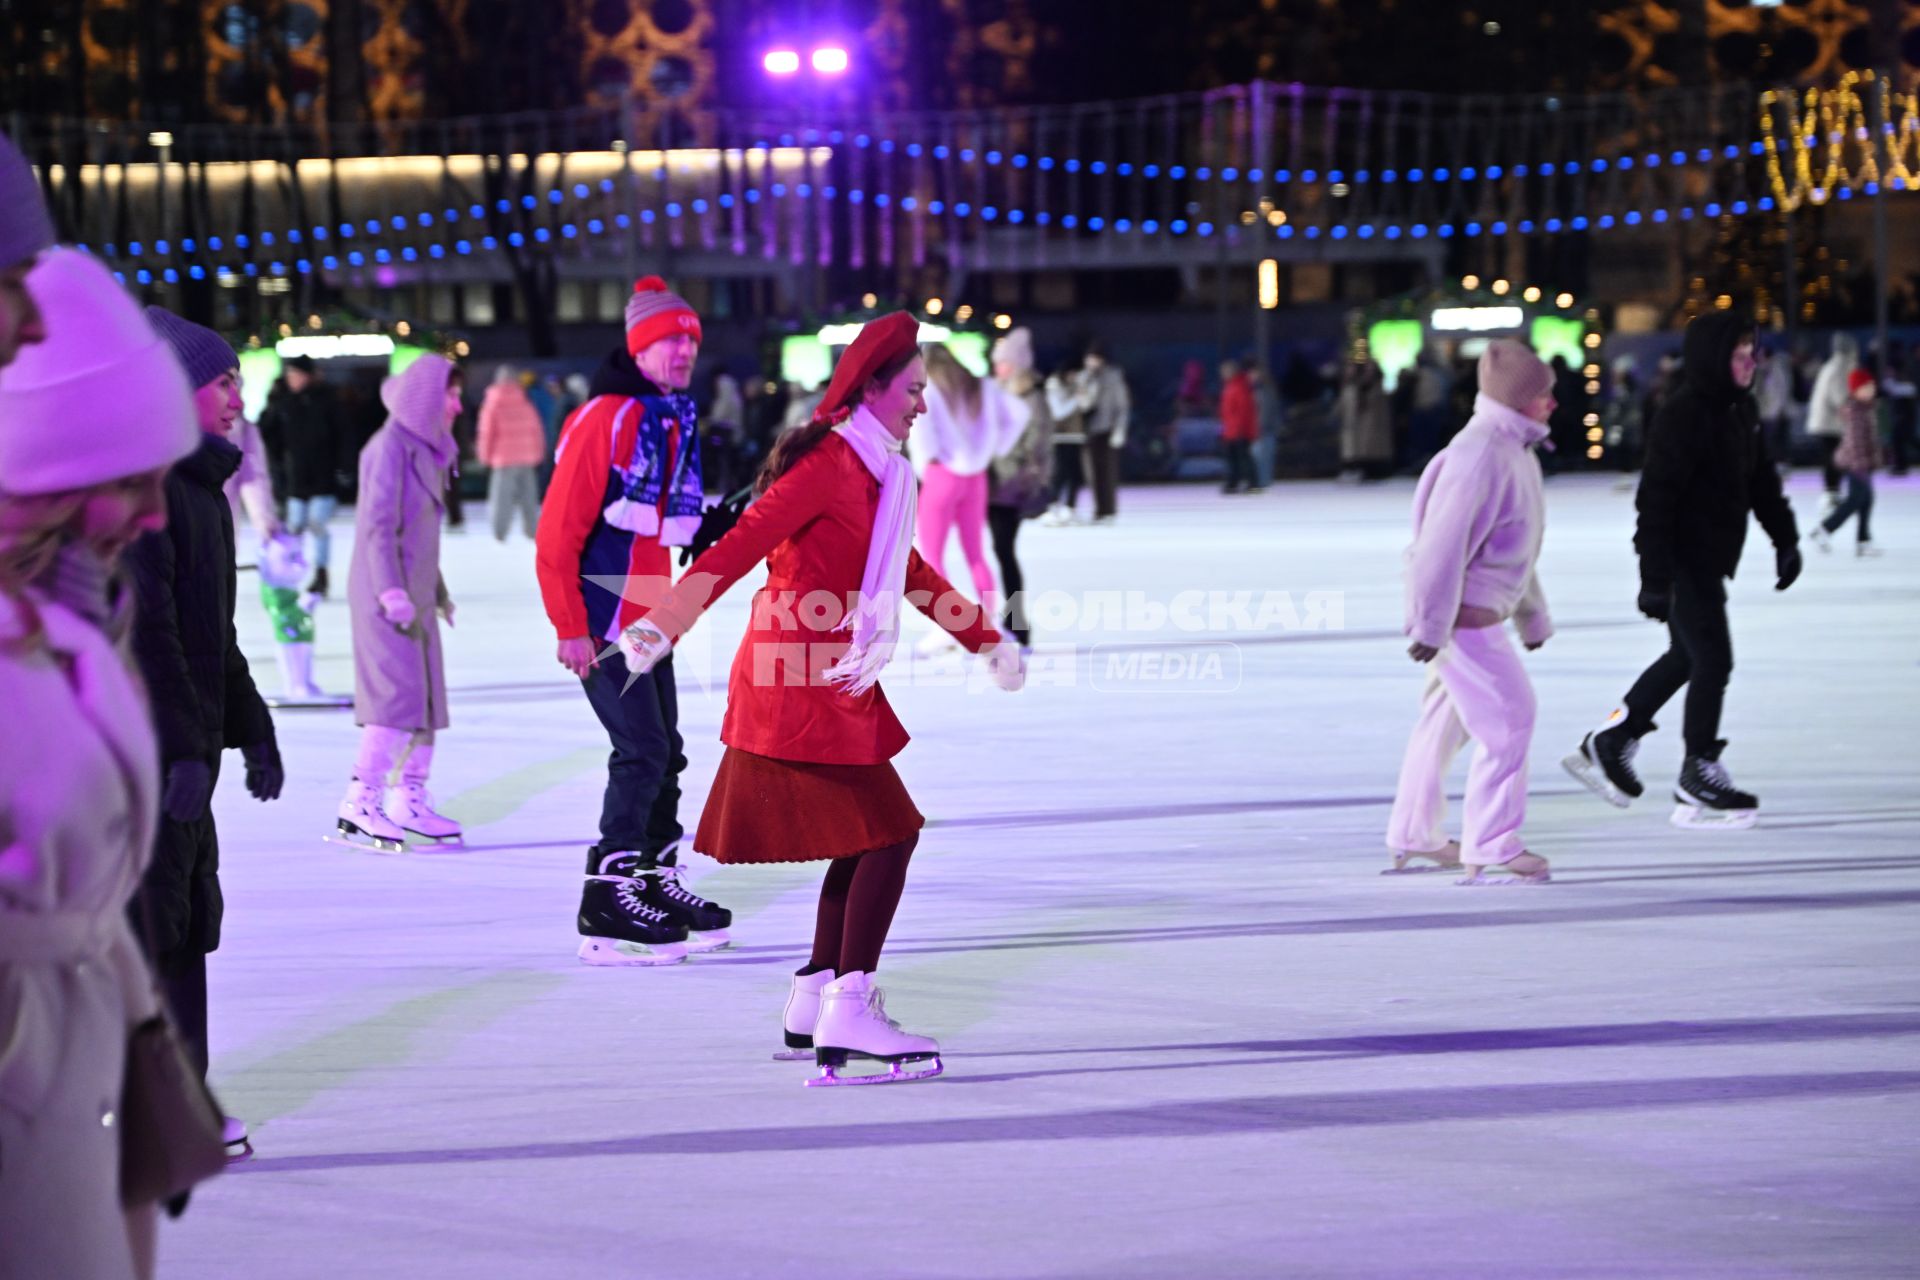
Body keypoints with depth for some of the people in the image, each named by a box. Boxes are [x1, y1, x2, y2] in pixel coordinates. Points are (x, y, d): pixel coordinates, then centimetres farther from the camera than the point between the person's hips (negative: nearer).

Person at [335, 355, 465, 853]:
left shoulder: (425, 450, 16)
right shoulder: (391, 448, -13)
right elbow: (379, 526, -18)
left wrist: (437, 589, 25)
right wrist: (391, 592, -23)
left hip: (415, 596, 10)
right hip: (387, 598, -10)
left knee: (428, 699, 9)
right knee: (399, 696, -14)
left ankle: (409, 802, 16)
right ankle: (359, 804, -14)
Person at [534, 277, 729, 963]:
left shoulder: (676, 423, 12)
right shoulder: (605, 419, -16)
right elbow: (559, 531, -18)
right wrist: (570, 627, -20)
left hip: (647, 617, 9)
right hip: (601, 621, -9)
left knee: (662, 752, 14)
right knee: (642, 750, -12)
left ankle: (656, 881, 26)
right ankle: (607, 908, -9)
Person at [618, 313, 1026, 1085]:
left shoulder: (871, 473, 17)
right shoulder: (829, 466, -14)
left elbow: (907, 571, 32)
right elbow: (740, 546, -23)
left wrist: (986, 639, 42)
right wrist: (663, 625, -33)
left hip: (832, 686, 10)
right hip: (803, 686, -10)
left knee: (865, 841, 14)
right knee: (888, 835, -10)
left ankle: (814, 1002, 20)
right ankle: (847, 1011, -11)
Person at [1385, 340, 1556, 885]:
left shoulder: (1516, 451, 12)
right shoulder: (1480, 454, -22)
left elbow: (1515, 544, 22)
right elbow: (1445, 542, -24)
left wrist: (1533, 613, 25)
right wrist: (1431, 624, -24)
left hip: (1478, 611, 11)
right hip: (1463, 615, -11)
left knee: (1447, 718, 18)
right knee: (1508, 718, -10)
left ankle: (1413, 837, 30)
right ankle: (1490, 849, -5)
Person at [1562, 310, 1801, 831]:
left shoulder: (1740, 409, 6)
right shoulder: (1683, 415, -22)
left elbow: (1762, 478, 18)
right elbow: (1656, 498, -24)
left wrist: (1784, 538, 17)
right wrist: (1655, 577, -26)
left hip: (1711, 558, 10)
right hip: (1684, 559, -10)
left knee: (1687, 656, 19)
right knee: (1713, 661, -5)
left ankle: (1609, 744, 32)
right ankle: (1699, 778, 8)